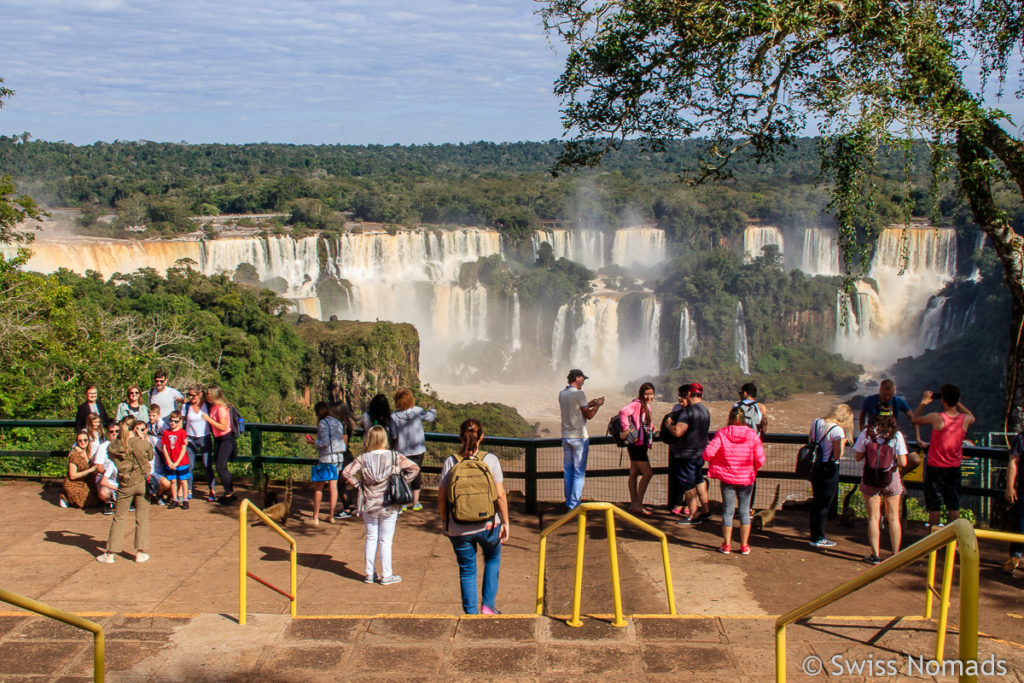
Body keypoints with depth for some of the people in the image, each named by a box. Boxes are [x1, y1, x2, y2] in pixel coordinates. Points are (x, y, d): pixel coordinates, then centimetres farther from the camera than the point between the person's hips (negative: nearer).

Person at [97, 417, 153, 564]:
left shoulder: (114, 447, -5)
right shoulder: (142, 443, -10)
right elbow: (150, 456, 6)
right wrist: (144, 439, 10)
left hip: (124, 485, 1)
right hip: (141, 482, -1)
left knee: (119, 518, 10)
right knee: (142, 517, 9)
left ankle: (110, 554, 12)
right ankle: (140, 553, 9)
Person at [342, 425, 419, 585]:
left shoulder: (363, 458, -8)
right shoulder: (394, 457, -9)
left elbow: (346, 472, -14)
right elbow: (414, 468, -11)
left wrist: (358, 484, -2)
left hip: (369, 506, 1)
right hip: (389, 506, -1)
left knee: (371, 539, 13)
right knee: (385, 540, 7)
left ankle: (369, 574, 20)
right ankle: (386, 575, 13)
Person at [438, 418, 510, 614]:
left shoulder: (450, 462, -7)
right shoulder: (490, 460, -8)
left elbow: (442, 496, -4)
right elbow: (500, 495, -9)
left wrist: (444, 521, 12)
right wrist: (505, 522, 2)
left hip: (459, 529, 0)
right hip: (488, 524, 0)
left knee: (467, 571, 16)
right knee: (492, 560, 27)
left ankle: (471, 613, 21)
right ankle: (488, 605, 21)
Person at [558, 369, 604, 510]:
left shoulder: (561, 394, 8)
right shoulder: (579, 394, -14)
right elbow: (589, 415, -9)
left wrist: (589, 404, 22)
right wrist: (597, 405, 7)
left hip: (566, 437, 7)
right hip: (579, 437, -7)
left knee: (568, 470, 13)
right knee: (579, 471, -1)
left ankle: (568, 502, 17)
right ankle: (574, 503, -3)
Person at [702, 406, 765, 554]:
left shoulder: (722, 433, -9)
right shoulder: (752, 434, -7)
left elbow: (708, 453, -16)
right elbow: (760, 459, -9)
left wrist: (713, 463, 6)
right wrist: (753, 469, 11)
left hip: (727, 478, 0)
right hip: (746, 479, 1)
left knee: (728, 511, 9)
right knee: (744, 511, 10)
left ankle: (726, 545, 13)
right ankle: (744, 546, 14)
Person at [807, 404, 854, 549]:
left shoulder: (816, 422, 1)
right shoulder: (838, 430, -19)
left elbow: (810, 442, 10)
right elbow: (837, 455, -17)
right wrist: (843, 442, -4)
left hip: (815, 466, 7)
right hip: (829, 469, -7)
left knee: (816, 500, 18)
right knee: (824, 503, 4)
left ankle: (815, 534, 29)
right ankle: (818, 538, 10)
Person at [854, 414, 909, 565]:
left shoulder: (866, 434, -7)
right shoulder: (896, 435, -8)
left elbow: (858, 457, -1)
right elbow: (902, 463, -9)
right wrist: (892, 460, 11)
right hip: (891, 479, 0)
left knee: (873, 517, 7)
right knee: (893, 518, 12)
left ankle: (875, 555, 8)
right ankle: (896, 555, 17)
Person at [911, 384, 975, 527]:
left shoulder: (936, 418, -21)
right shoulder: (965, 419, -10)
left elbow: (914, 419, -4)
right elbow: (972, 417, 16)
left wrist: (923, 402, 6)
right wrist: (957, 403, 11)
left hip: (935, 467, -3)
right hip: (955, 467, 3)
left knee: (934, 507, 5)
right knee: (953, 506, 12)